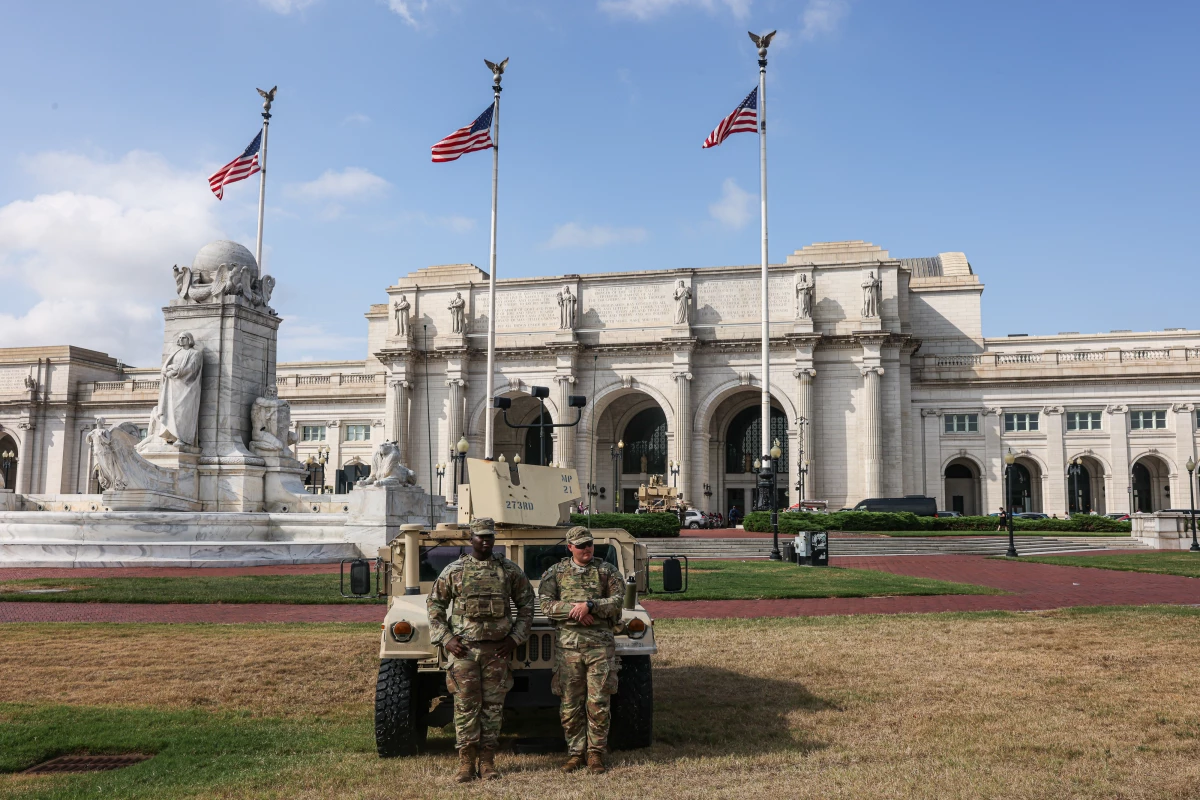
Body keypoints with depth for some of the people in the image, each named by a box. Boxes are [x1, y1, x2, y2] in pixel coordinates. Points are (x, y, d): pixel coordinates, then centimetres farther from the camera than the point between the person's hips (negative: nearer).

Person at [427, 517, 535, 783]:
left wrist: (515, 638, 3)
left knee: (493, 706, 5)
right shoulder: (454, 570, 2)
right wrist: (445, 639, -3)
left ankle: (488, 761, 14)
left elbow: (526, 604, 11)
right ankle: (466, 763, 10)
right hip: (463, 649, -1)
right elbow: (435, 604, 6)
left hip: (497, 649, 1)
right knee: (465, 706, 1)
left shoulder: (510, 570, 5)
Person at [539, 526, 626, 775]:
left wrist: (589, 605, -15)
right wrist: (573, 610, -14)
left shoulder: (607, 571, 7)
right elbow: (546, 605, -1)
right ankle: (575, 752, 17)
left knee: (598, 702, -1)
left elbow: (617, 601, -4)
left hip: (600, 643, -1)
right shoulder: (555, 572, 8)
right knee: (571, 703, 5)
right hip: (568, 644, 1)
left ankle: (596, 753, 10)